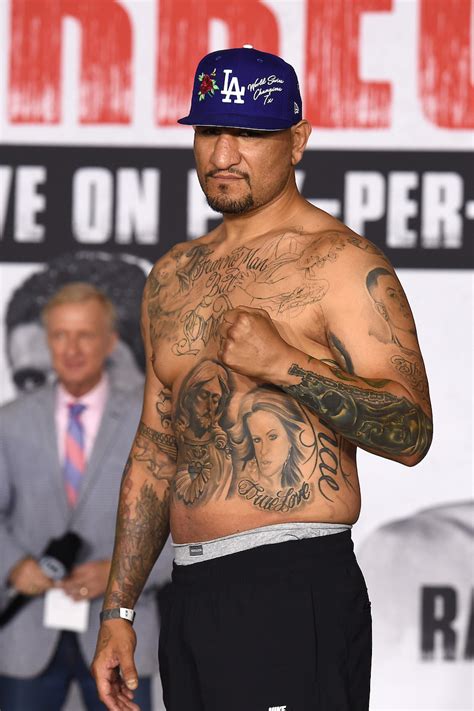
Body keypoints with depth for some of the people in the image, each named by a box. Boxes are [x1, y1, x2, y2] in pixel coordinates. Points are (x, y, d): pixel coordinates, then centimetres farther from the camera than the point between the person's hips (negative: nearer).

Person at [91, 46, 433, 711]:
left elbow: (413, 434, -12)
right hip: (192, 599, 7)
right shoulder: (174, 277, 17)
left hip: (295, 594, -7)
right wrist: (118, 612, 18)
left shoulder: (338, 261, -4)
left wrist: (286, 363, -22)